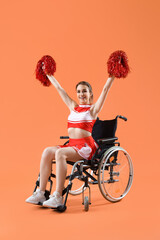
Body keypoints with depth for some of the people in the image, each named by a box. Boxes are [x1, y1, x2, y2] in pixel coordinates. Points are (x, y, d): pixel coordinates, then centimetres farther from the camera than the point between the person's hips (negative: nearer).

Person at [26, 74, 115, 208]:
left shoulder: (93, 109, 3)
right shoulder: (73, 106, 17)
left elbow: (106, 89, -4)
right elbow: (59, 88, 24)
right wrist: (49, 74, 30)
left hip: (86, 148, -6)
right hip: (71, 145, 6)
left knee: (60, 153, -31)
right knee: (48, 151, -19)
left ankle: (58, 197, -33)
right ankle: (40, 193, -19)